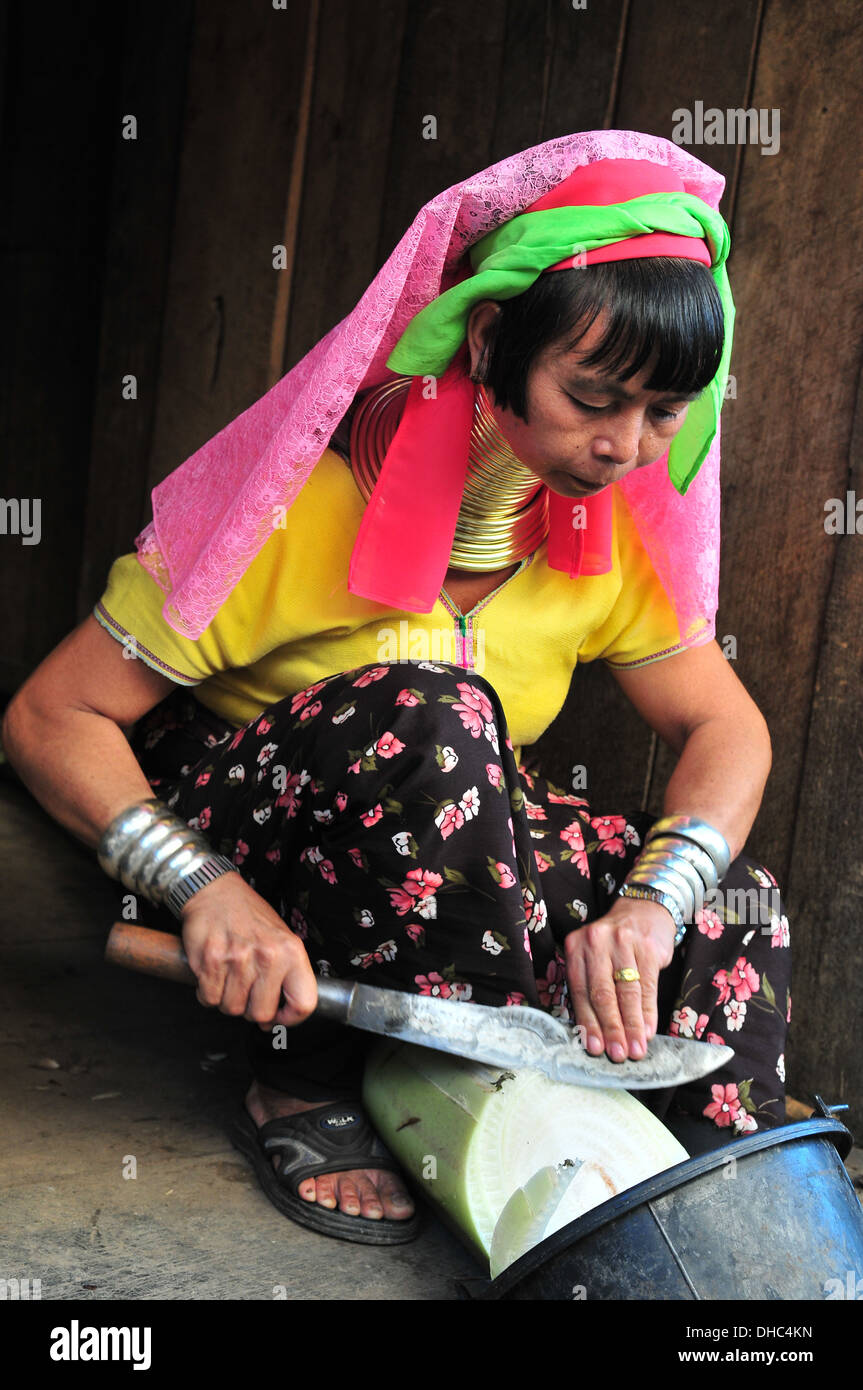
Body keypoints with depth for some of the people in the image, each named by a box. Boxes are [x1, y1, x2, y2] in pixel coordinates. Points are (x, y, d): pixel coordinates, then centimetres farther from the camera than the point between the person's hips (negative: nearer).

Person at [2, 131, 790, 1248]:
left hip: (419, 848, 5)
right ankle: (304, 1085, -21)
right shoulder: (302, 505, -24)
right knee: (429, 711, -36)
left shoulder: (611, 529, -8)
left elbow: (724, 727, -6)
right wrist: (207, 886, -37)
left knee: (729, 909, -19)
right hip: (225, 828, -4)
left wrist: (651, 902, -26)